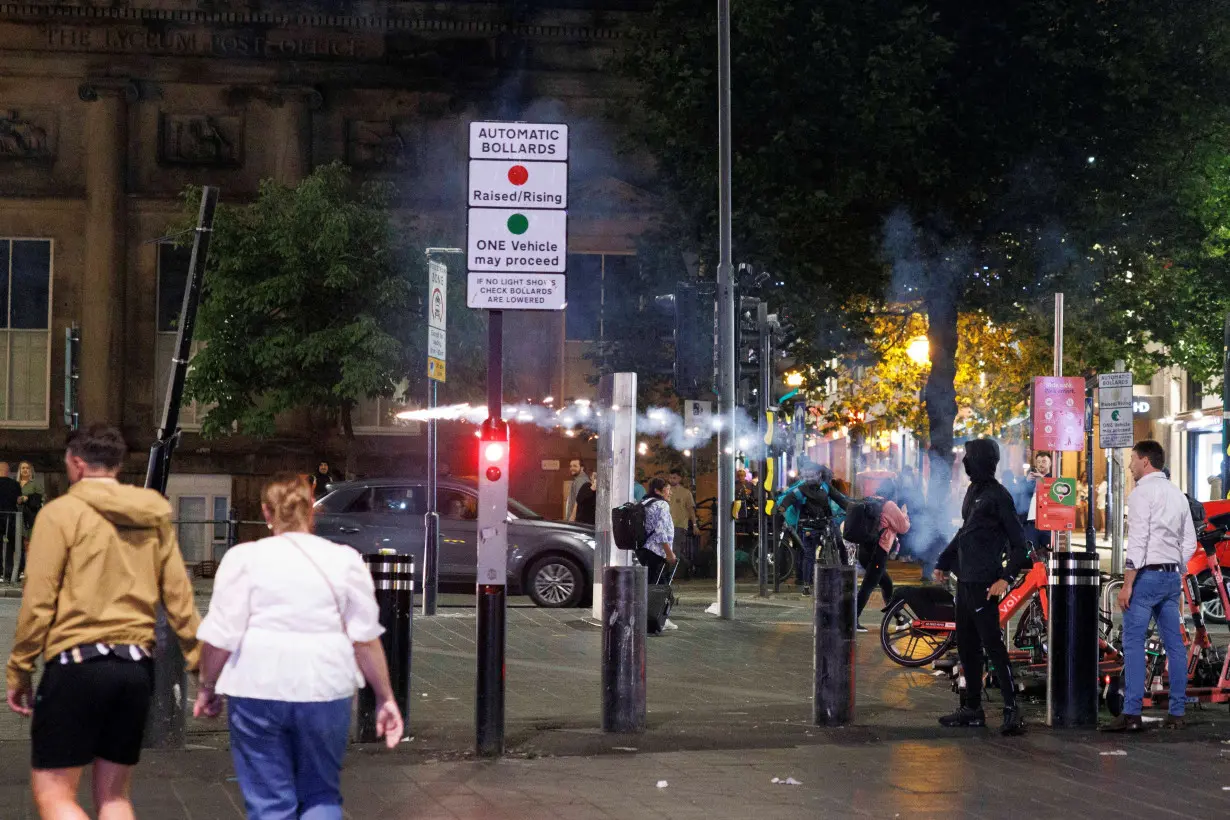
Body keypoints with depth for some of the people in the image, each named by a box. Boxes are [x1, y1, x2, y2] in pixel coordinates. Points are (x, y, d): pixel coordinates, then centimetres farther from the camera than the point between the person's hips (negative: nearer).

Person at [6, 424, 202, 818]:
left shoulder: (61, 512, -4)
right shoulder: (154, 517, 10)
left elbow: (38, 601, -8)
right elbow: (179, 598, 6)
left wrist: (19, 672, 0)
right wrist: (203, 665, 10)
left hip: (77, 663, -6)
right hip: (137, 667, 6)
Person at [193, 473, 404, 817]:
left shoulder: (244, 558, -1)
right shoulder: (345, 560, 4)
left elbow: (220, 637, -3)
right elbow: (366, 637, 4)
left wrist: (207, 688, 12)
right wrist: (385, 698, 11)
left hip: (258, 690, -1)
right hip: (326, 692, 2)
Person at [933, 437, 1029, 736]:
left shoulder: (998, 496, -11)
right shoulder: (973, 491, 15)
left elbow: (1018, 543, -13)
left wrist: (1007, 577, -22)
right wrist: (944, 562, 26)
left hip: (984, 583, -9)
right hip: (965, 580, 9)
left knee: (992, 644, -11)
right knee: (966, 646, 11)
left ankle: (1012, 709, -10)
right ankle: (971, 708, 18)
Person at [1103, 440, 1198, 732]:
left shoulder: (1143, 492, -9)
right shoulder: (1177, 494, 15)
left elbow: (1137, 541, -15)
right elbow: (1189, 543, 16)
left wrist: (1127, 584, -14)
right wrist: (1177, 572, 20)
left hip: (1147, 574, -8)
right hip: (1172, 576, 8)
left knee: (1133, 643, -8)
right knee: (1174, 644, 8)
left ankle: (1131, 713, -13)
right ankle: (1178, 713, 10)